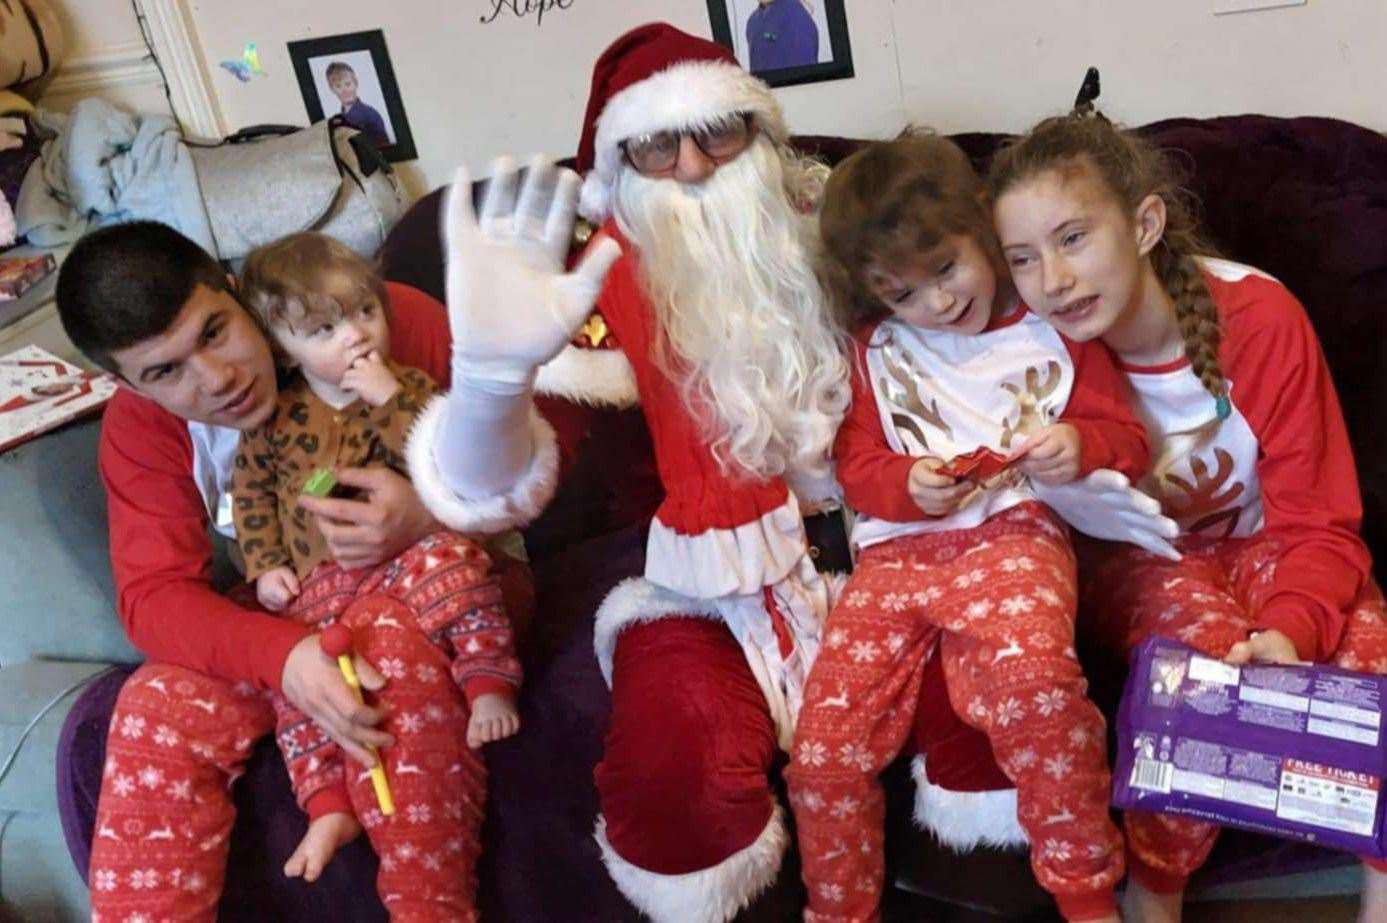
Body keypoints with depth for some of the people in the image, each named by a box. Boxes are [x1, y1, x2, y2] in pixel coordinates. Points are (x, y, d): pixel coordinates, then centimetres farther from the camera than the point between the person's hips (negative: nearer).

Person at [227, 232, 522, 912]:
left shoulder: (410, 390, 2)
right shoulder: (275, 418, 8)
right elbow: (250, 489, 17)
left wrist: (390, 401, -19)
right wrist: (264, 566, 6)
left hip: (403, 557, -2)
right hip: (316, 588, 3)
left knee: (446, 558, -35)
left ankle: (489, 684, -27)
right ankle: (330, 806, -10)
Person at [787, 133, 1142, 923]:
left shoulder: (1053, 328, 11)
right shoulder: (878, 346, 17)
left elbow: (1126, 438, 12)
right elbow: (857, 463, 13)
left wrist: (1081, 447, -12)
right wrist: (907, 485, -10)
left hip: (1013, 533, -3)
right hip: (898, 550, 3)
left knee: (1031, 680, -36)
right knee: (824, 753, -11)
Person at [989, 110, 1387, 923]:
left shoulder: (1260, 316, -21)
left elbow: (1318, 526, -16)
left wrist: (1292, 627, -35)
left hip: (1257, 545, 1)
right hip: (1131, 562, -1)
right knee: (1207, 649, -31)